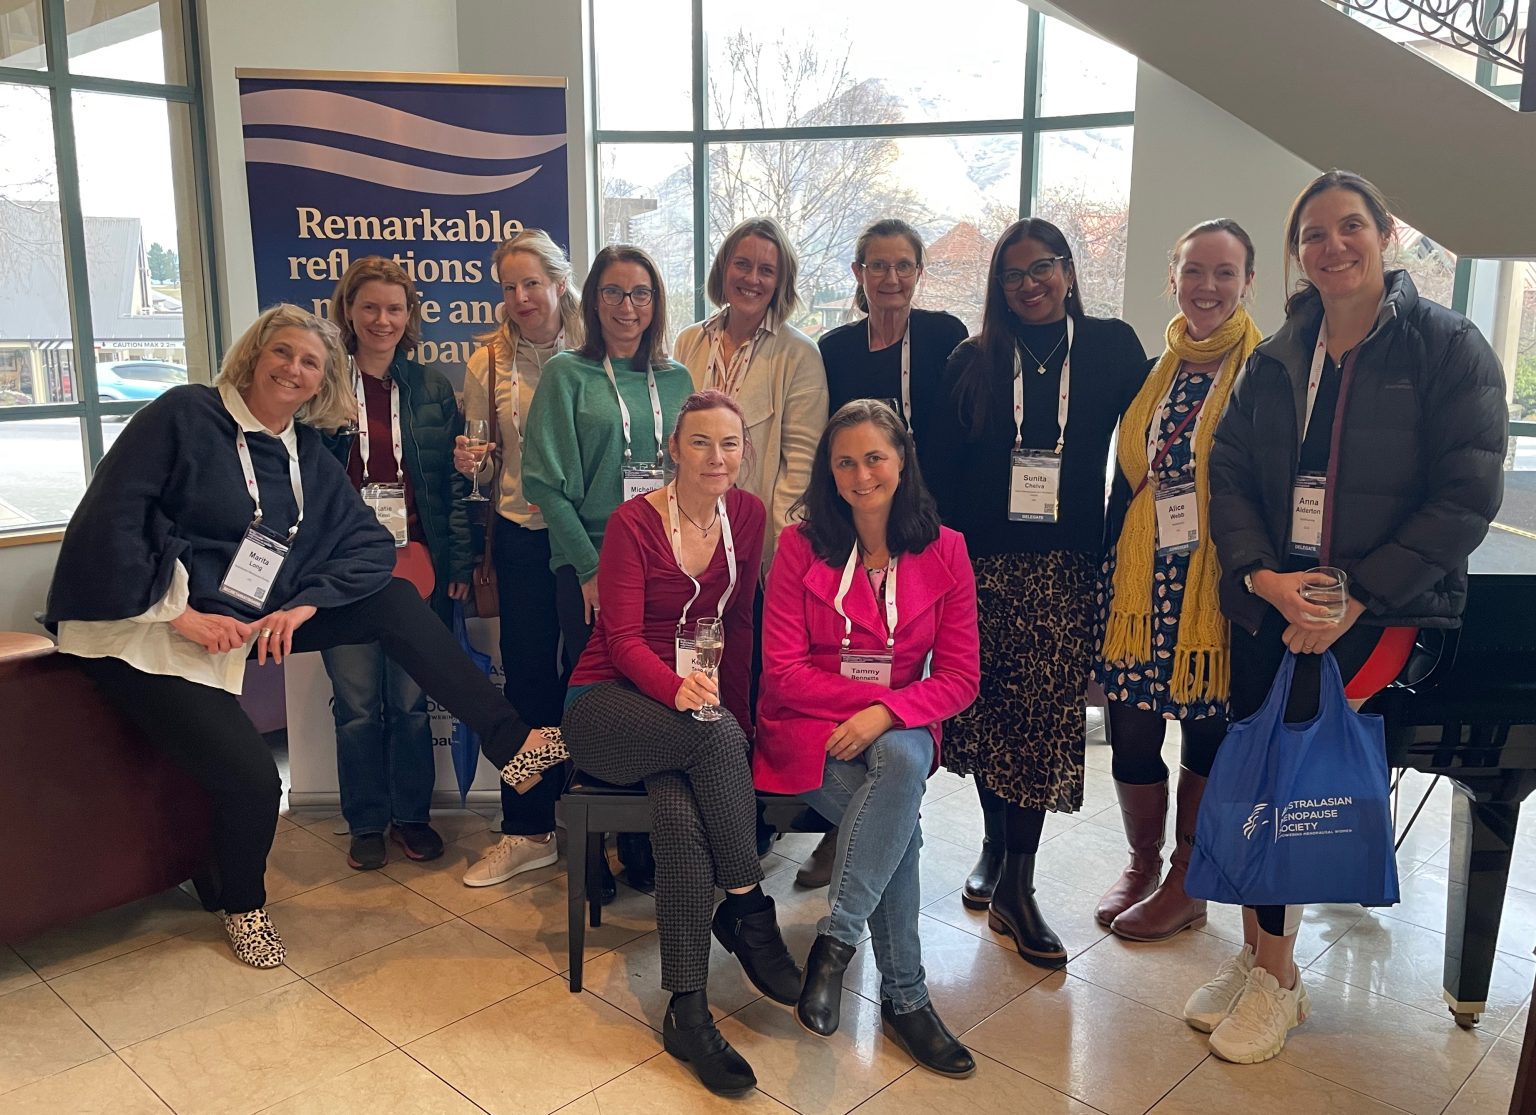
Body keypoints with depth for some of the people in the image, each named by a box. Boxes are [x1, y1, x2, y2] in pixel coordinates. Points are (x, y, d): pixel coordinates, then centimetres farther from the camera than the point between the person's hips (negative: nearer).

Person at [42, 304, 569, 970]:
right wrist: (177, 612, -19)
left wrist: (304, 603, -14)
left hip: (253, 621, 6)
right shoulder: (184, 414, -6)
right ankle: (241, 906, 11)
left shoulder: (310, 457, 10)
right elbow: (109, 520, -14)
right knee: (251, 777, -22)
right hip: (141, 628, -6)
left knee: (394, 600, -8)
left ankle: (509, 743, -5)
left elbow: (372, 545, 2)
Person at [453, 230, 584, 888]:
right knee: (528, 673, 5)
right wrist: (471, 464, -12)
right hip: (522, 534, 1)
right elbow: (484, 463, 10)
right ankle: (528, 831, 18)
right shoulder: (490, 360, 4)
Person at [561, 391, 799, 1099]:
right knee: (714, 739, -35)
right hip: (609, 702, -3)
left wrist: (734, 709, -3)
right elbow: (623, 639, -13)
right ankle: (749, 912, -20)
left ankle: (688, 1010, -25)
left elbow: (737, 622, 9)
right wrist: (677, 688, -33)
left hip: (698, 706, 3)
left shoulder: (747, 515, 5)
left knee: (677, 804, -31)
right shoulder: (634, 523, -8)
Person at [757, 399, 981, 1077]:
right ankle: (904, 998, -16)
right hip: (808, 729, -1)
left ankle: (835, 943, -28)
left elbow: (960, 675, -2)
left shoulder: (943, 551, 2)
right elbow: (782, 670, -6)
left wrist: (887, 713, -20)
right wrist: (871, 693, -16)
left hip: (900, 734, 2)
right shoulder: (802, 545, -1)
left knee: (902, 759, -35)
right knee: (900, 826, -29)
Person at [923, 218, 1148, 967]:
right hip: (985, 561, 1)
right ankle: (997, 844, 27)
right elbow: (939, 465, 3)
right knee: (986, 708, 5)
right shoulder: (974, 362, 8)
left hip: (1064, 564, -1)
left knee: (1044, 714, -4)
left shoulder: (1112, 348, 7)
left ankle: (1017, 885, 5)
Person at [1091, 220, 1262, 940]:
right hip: (1142, 578, 4)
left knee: (1207, 730, 8)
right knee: (1130, 727, 7)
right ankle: (1142, 864, 30)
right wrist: (1109, 571, 12)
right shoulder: (1154, 374, 11)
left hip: (1218, 581, -4)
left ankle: (1186, 884, 26)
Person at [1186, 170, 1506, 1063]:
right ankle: (1257, 956, 17)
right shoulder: (1277, 361, 13)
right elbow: (1229, 472, 7)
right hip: (1272, 596, 5)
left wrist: (1355, 597, -15)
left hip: (1386, 603, -4)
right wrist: (1265, 574, -11)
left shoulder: (1449, 347, -1)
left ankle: (1275, 978, 2)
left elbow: (1469, 494, -8)